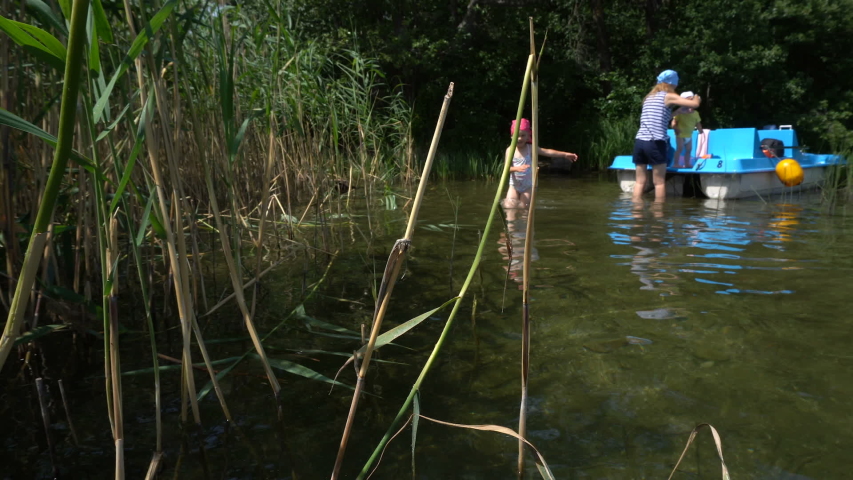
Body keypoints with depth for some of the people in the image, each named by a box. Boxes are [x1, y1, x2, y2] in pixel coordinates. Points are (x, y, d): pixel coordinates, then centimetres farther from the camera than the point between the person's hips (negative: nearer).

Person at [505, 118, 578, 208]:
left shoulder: (530, 149, -6)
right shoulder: (510, 150, -6)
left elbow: (547, 152, -14)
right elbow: (507, 168, -13)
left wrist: (565, 154, -23)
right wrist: (516, 168, -34)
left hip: (528, 186, 0)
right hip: (514, 185, 0)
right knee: (509, 207, -9)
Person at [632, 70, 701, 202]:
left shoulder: (649, 97, 21)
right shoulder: (669, 96, 3)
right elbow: (695, 104, 0)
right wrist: (696, 98, 22)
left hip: (639, 142, 6)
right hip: (655, 143, -6)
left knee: (640, 181, 7)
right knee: (659, 182, 2)